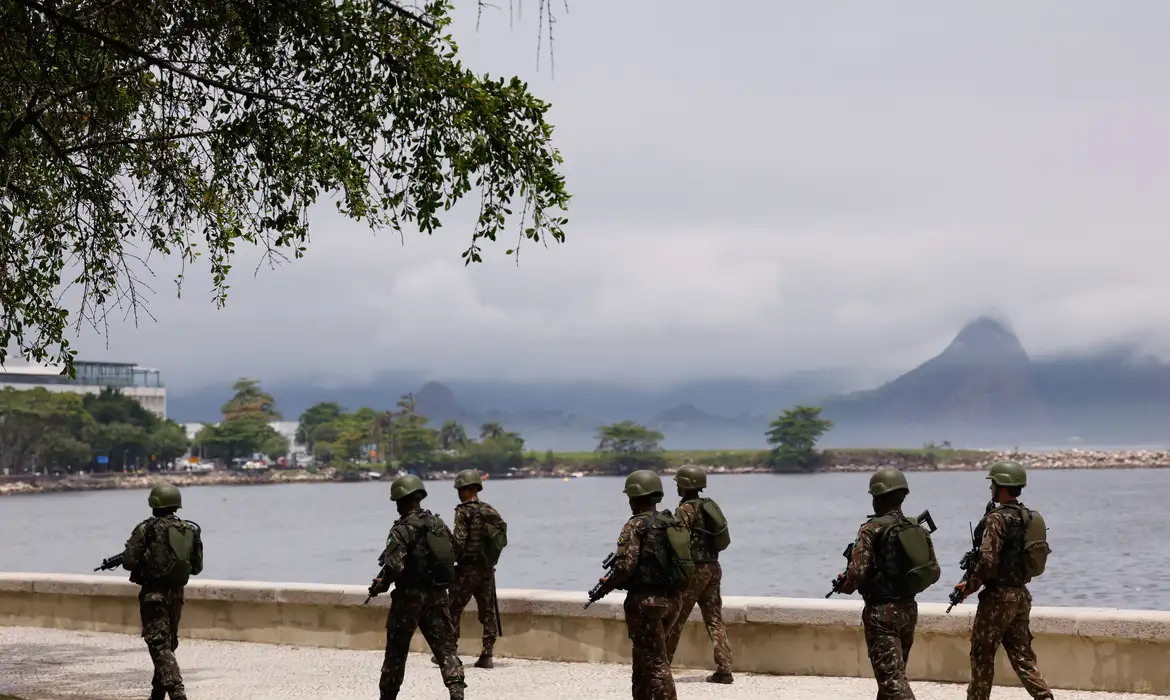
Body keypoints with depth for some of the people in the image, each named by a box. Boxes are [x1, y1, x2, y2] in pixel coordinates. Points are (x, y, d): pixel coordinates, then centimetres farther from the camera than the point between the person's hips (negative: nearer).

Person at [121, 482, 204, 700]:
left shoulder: (147, 529, -11)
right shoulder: (191, 530, 4)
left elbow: (129, 561, -11)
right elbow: (197, 567, 9)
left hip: (154, 593, -5)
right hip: (176, 593, 6)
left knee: (159, 645, -7)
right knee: (168, 644, 19)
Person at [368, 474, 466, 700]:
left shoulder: (402, 529, -14)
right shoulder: (439, 524, 7)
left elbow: (394, 566, -21)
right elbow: (452, 558, 12)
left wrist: (381, 585, -4)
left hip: (410, 596, -5)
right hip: (438, 595, 5)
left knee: (396, 651, 9)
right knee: (445, 646, 3)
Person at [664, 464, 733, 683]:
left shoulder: (686, 509, -13)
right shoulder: (710, 506, 12)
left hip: (694, 569, -8)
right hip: (713, 567, 8)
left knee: (675, 619, 1)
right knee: (714, 619, 7)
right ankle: (724, 669, 2)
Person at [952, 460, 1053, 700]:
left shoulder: (997, 519, -16)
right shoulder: (1030, 518, 9)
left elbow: (987, 560, -23)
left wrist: (970, 585, -8)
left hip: (998, 597, -8)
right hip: (1021, 595, 8)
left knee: (982, 655, 5)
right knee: (1021, 655, 10)